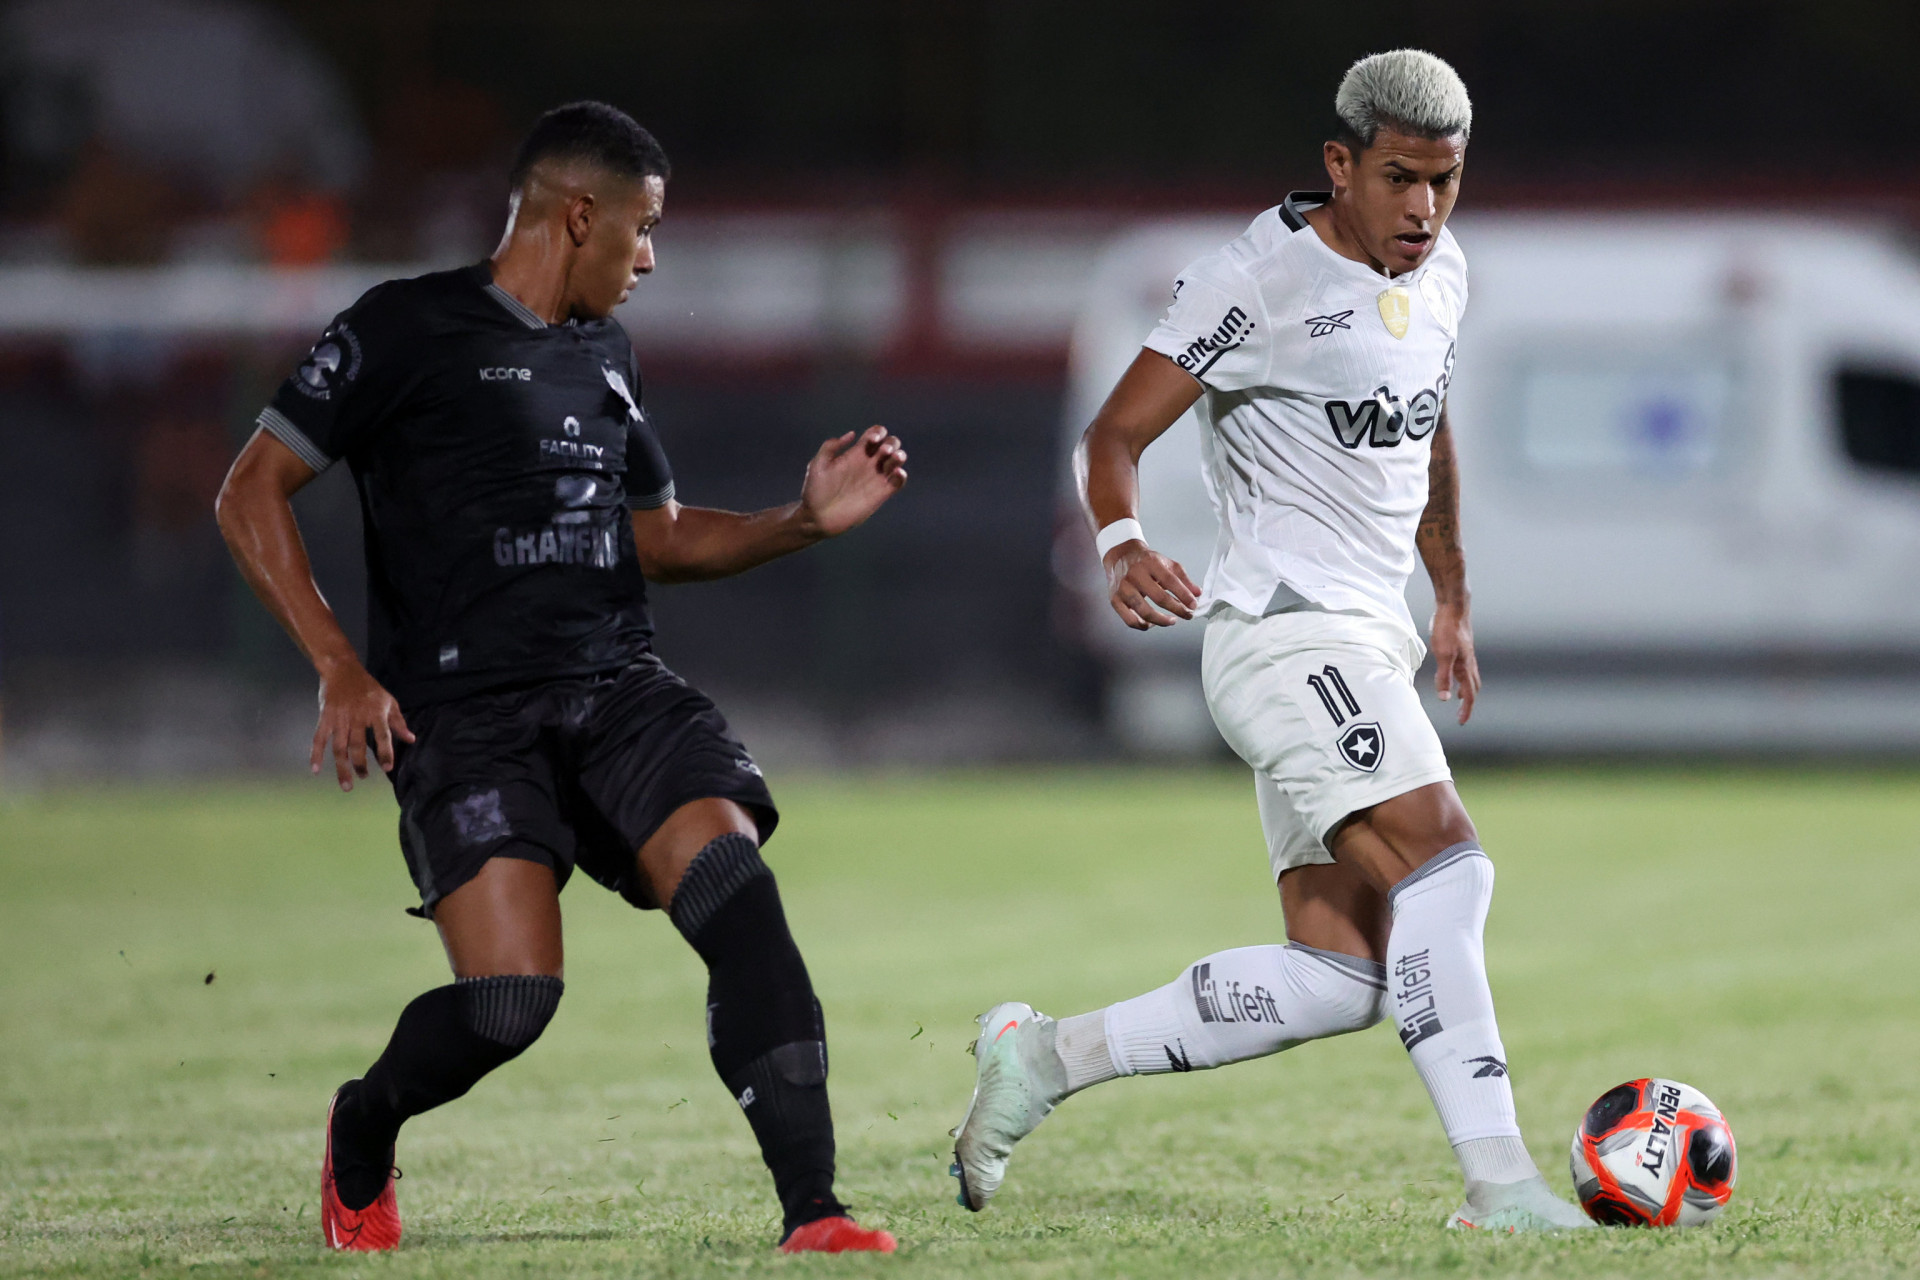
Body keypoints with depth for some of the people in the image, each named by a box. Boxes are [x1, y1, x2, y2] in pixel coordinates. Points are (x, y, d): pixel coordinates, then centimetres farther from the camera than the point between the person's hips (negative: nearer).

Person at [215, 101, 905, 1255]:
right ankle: (363, 1130, 15)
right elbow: (251, 494, -2)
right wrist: (341, 671, -10)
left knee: (736, 888, -21)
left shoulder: (605, 351, 20)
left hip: (617, 683, 5)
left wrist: (805, 521, 15)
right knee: (512, 999, -19)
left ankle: (813, 1213, -22)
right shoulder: (408, 330, -1)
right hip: (464, 712, -5)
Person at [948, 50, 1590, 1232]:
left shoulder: (1441, 274, 11)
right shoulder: (1261, 280, -13)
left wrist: (1453, 599, 33)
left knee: (1334, 980, 3)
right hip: (1285, 632, -9)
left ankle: (1046, 1056, 14)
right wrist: (1121, 542, -33)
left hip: (1370, 642, 9)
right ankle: (1497, 1179, -25)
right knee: (1441, 861, -25)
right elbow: (1117, 433, -13)